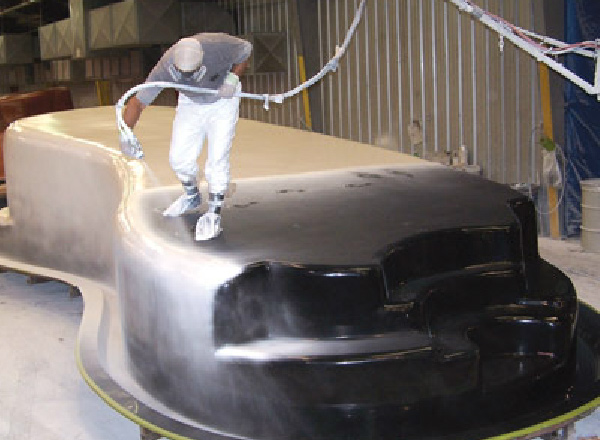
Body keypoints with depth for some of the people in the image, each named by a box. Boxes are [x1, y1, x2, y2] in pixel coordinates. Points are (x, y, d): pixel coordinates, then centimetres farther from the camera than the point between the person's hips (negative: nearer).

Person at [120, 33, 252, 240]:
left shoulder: (218, 46, -35)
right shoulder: (165, 67, -32)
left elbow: (246, 49, -12)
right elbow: (137, 102, -27)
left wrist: (232, 78, -26)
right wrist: (125, 134, -42)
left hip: (222, 101, -2)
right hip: (191, 104, 2)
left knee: (217, 157, -11)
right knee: (179, 157, 1)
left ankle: (214, 215, 0)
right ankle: (192, 196, 31)